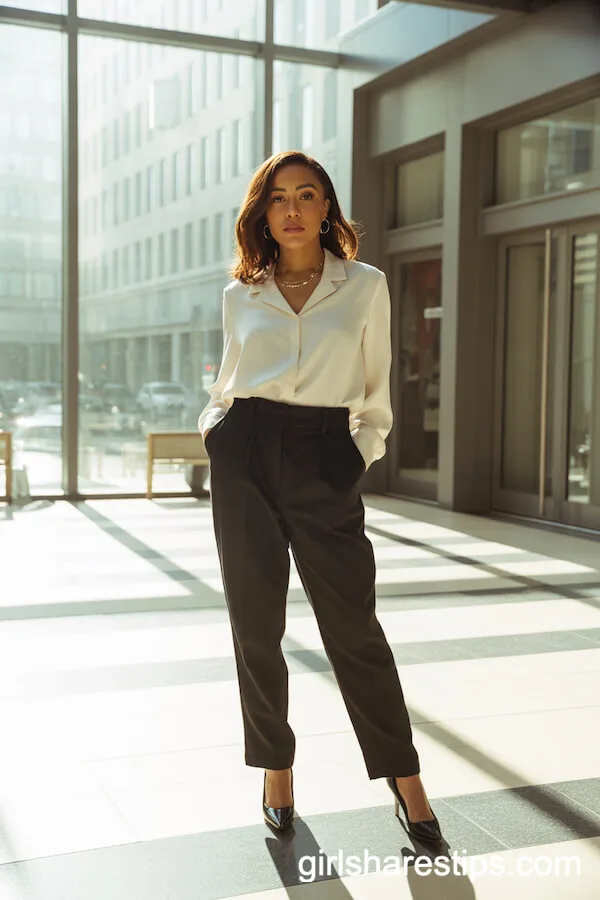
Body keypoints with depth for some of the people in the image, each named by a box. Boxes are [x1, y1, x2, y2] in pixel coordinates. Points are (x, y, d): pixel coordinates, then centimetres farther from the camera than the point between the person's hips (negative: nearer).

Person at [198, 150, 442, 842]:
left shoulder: (365, 287, 5)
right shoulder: (240, 295, 10)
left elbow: (374, 390, 12)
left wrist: (362, 449, 1)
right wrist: (214, 423, 3)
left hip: (322, 458, -2)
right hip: (245, 455, 2)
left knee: (352, 624, -1)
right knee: (255, 623, 5)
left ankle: (403, 774, 14)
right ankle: (276, 768, 22)